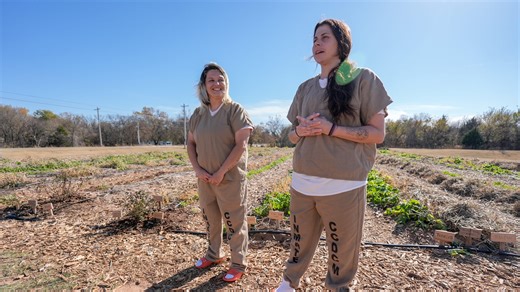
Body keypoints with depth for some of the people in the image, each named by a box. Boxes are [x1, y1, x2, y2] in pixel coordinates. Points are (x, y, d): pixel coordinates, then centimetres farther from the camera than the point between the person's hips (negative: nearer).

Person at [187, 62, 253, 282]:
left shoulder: (235, 110, -8)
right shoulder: (198, 113, 7)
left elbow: (241, 145, -15)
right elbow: (190, 143, 11)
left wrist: (221, 172, -17)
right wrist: (197, 169, -3)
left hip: (230, 178, -5)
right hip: (205, 179, 6)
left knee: (234, 221, 5)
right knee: (210, 218, 19)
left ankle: (238, 264, 24)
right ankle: (214, 254, 42)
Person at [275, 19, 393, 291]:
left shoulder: (363, 79, -1)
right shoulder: (305, 88, 12)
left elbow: (377, 133, -5)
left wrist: (331, 128, -17)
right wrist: (300, 130, -8)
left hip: (344, 185, -3)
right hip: (302, 183, 4)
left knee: (342, 250, 10)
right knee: (300, 243, 18)